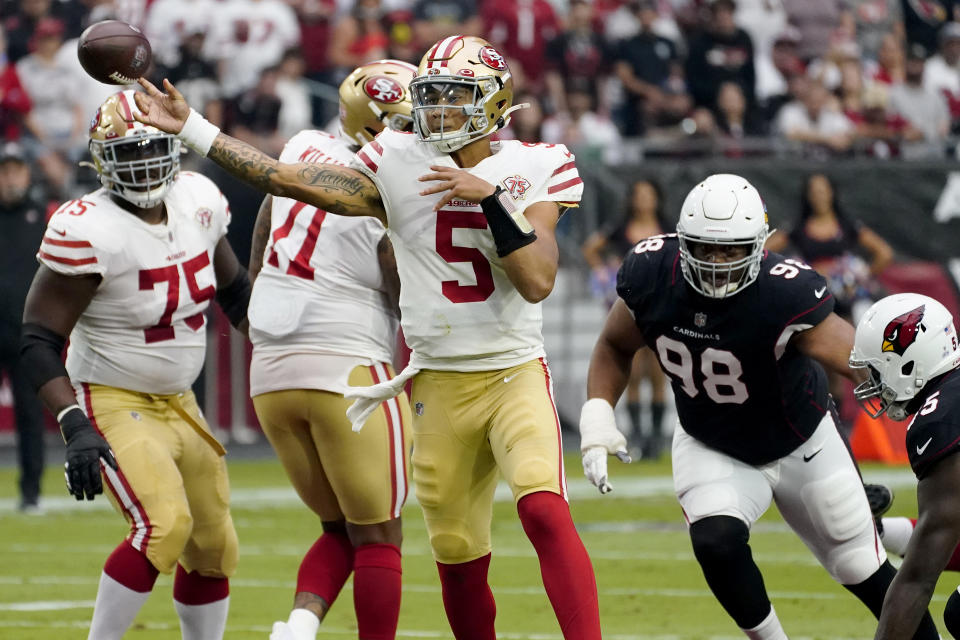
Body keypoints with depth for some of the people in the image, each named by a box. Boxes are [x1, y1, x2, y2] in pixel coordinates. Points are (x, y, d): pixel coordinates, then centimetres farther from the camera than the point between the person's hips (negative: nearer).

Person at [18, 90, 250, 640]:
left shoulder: (198, 201, -3)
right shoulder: (90, 230, -23)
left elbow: (234, 290, 16)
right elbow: (40, 341, -22)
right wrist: (75, 428, -31)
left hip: (179, 403, 7)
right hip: (113, 404, -7)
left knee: (213, 547, 12)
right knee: (164, 523, -27)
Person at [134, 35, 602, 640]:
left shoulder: (532, 170, -4)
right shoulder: (399, 165, 1)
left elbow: (537, 282, -14)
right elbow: (291, 180, -1)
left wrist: (490, 197, -23)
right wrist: (192, 130, -3)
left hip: (516, 374, -3)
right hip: (440, 383, 3)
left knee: (545, 510, -25)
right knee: (459, 555, 6)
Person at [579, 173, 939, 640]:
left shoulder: (785, 294, -34)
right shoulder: (652, 275, -21)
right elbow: (615, 347, 0)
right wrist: (597, 418, -12)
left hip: (801, 444, -2)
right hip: (709, 448, 2)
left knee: (863, 570, 7)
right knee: (717, 544, -26)